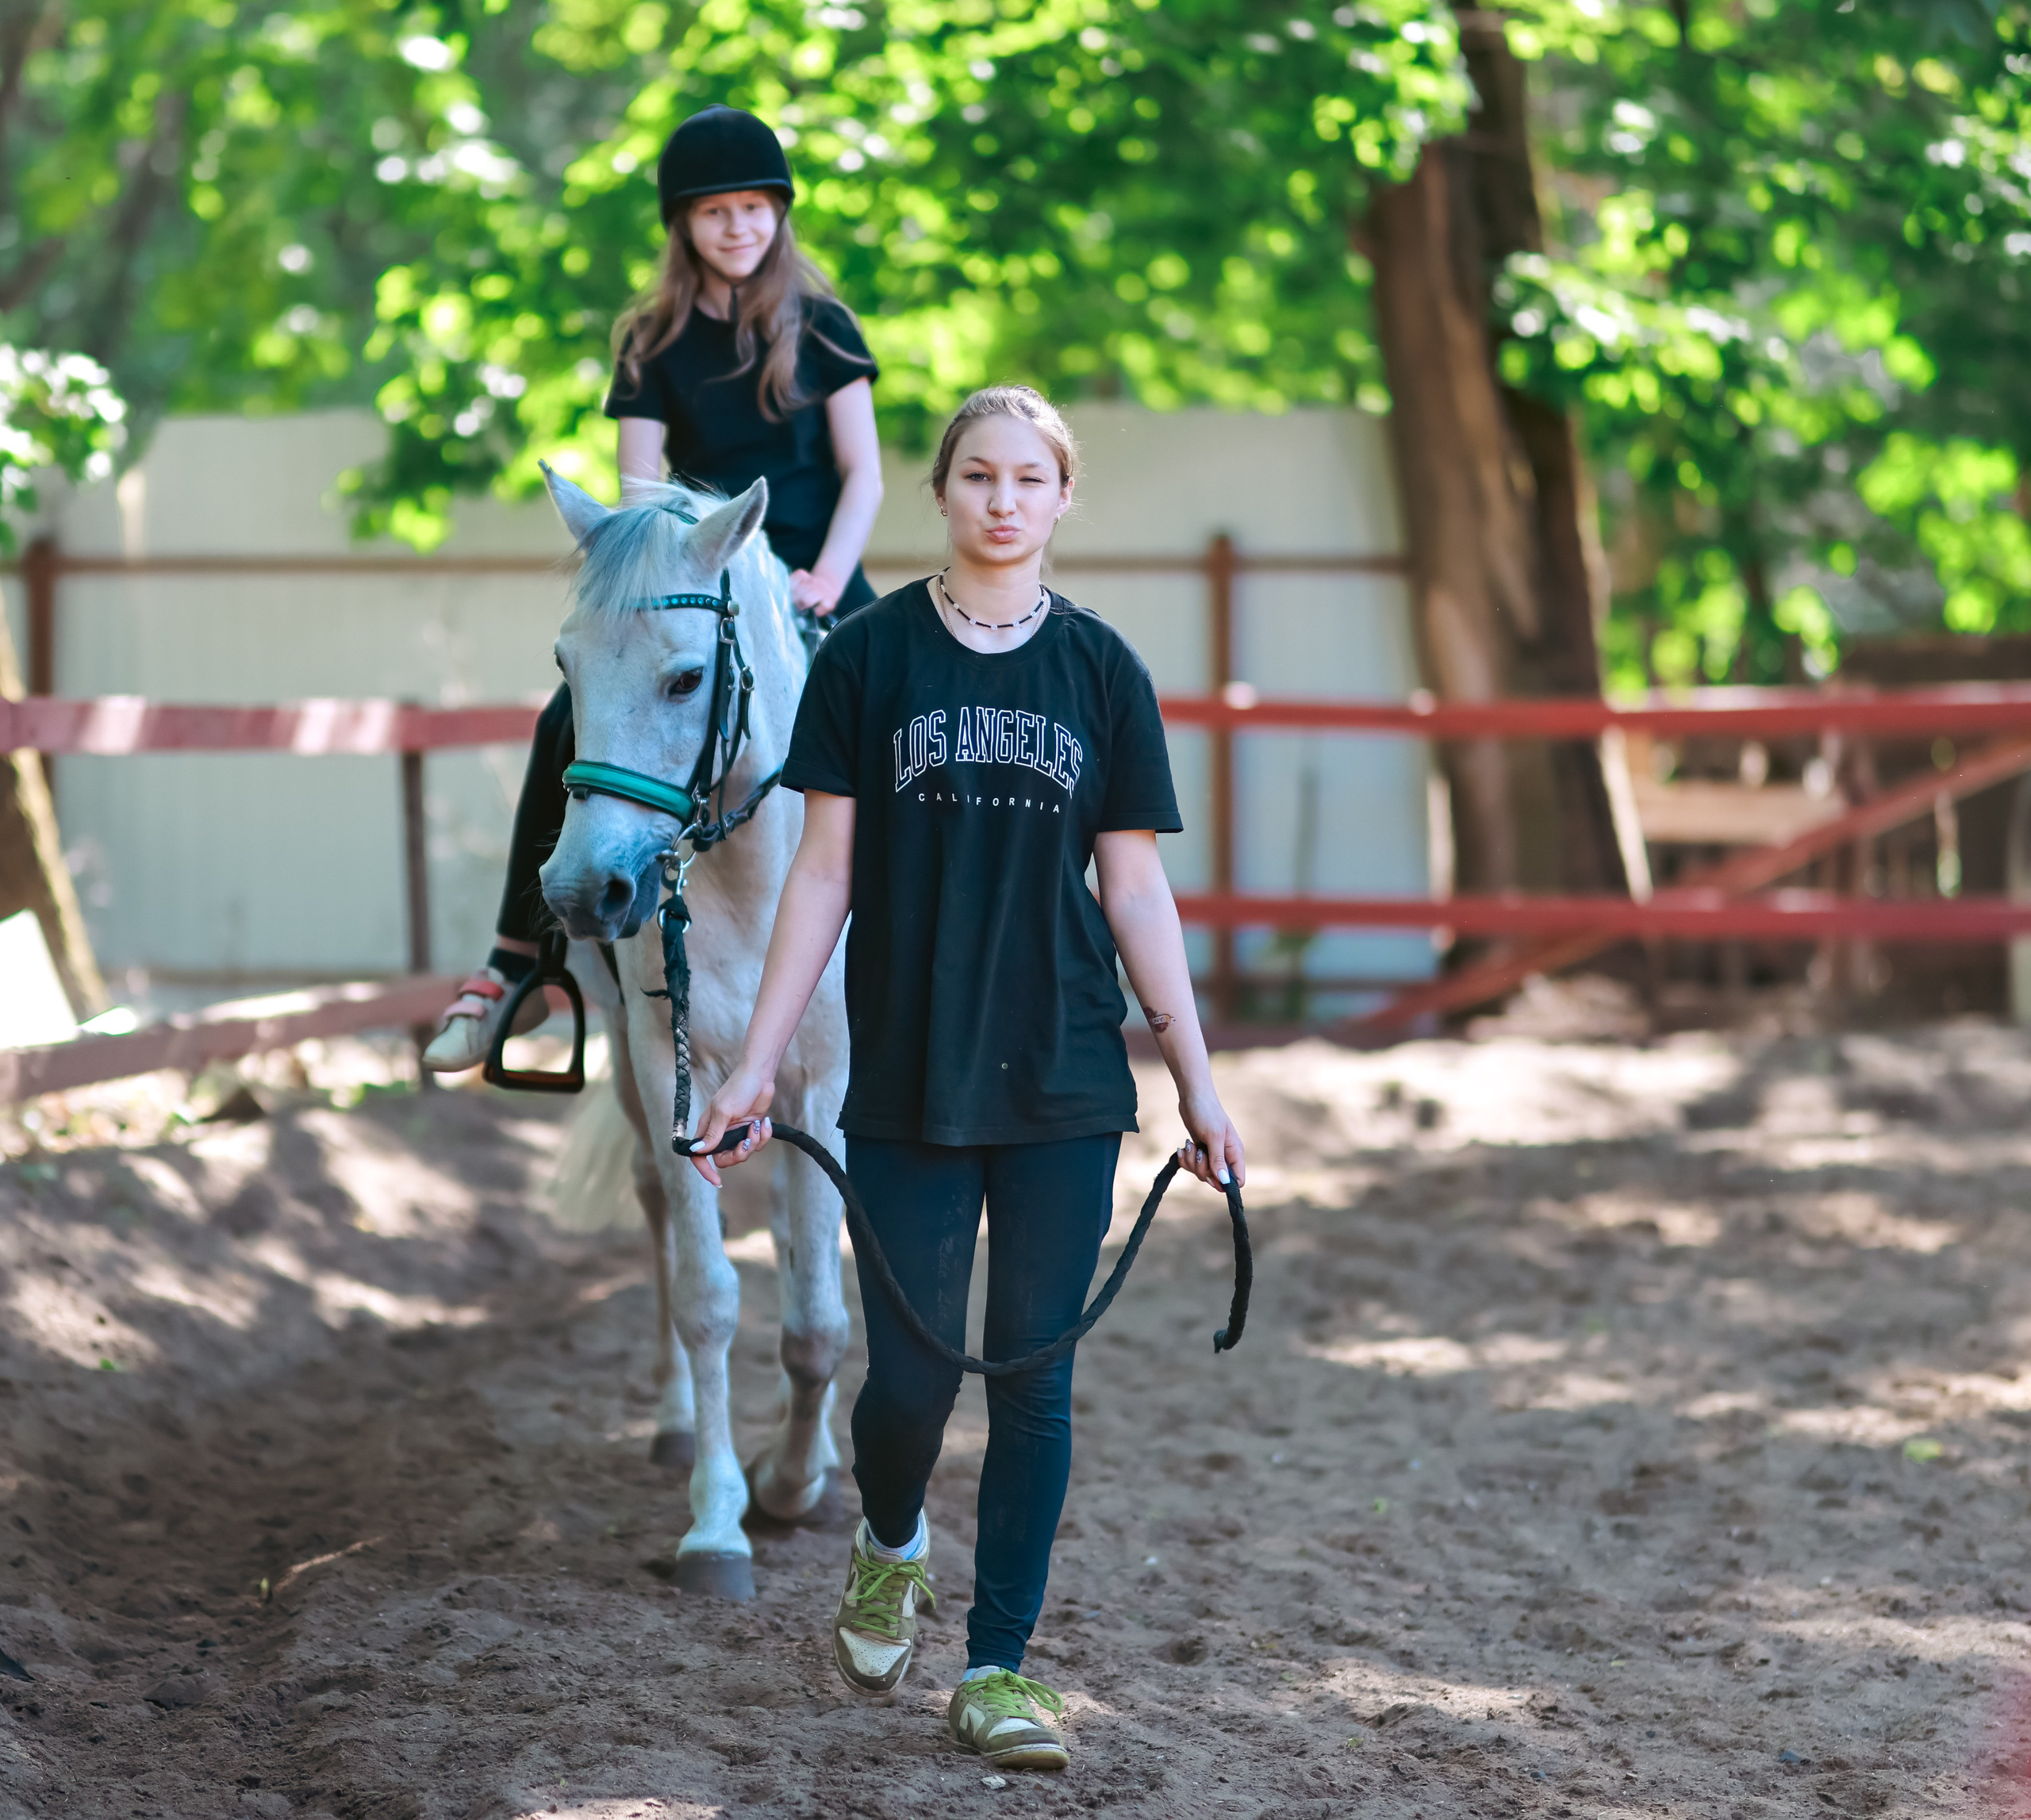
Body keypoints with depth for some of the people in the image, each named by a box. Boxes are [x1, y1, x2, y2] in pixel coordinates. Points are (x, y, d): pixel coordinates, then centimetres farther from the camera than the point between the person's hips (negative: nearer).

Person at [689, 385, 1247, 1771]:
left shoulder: (1103, 670, 4)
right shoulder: (870, 657, 0)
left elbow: (1136, 889, 6)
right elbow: (825, 872, 1)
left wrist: (1200, 1083, 4)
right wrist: (758, 1066, -2)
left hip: (1065, 1085, 1)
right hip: (909, 1082, -1)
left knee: (1034, 1378, 2)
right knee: (912, 1375, -1)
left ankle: (999, 1670, 11)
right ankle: (891, 1545, 32)